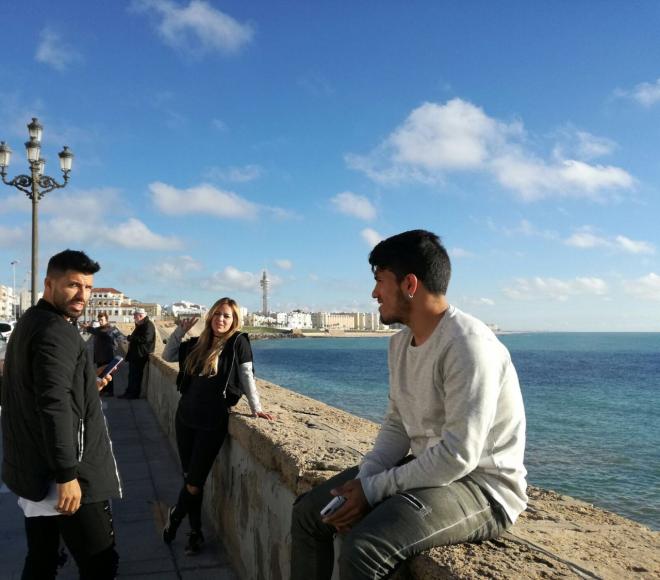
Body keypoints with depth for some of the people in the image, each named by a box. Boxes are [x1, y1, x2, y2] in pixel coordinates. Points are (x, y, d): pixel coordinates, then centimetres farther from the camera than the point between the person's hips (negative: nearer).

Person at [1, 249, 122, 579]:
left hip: (33, 468, 10)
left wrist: (87, 386, 22)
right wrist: (67, 474, -26)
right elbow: (54, 406, -26)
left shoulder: (30, 322, 13)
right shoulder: (57, 331, -18)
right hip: (58, 473, -10)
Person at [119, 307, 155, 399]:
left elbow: (145, 339, -27)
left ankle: (134, 394, 6)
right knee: (132, 374, 15)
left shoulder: (148, 325, -16)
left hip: (140, 355, -10)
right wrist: (131, 338, 4)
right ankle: (129, 392, 22)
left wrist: (131, 338, -19)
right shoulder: (140, 325, 16)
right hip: (135, 354, 10)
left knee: (135, 375, -3)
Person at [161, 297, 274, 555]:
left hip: (213, 421, -5)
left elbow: (246, 376, -5)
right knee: (189, 477, 11)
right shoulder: (198, 344, 9)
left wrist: (255, 407, -9)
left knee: (195, 482, 1)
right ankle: (195, 532, 27)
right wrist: (180, 330, 5)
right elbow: (167, 356, 17)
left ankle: (175, 515, 31)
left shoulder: (238, 342, -6)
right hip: (185, 417, 5)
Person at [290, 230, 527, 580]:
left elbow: (458, 457, -27)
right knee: (309, 513, 5)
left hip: (482, 486, -9)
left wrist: (373, 490, -20)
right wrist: (363, 480, -8)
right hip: (427, 469, 9)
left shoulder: (467, 345, -24)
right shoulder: (400, 343, 5)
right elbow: (396, 425, 9)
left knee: (362, 548, -31)